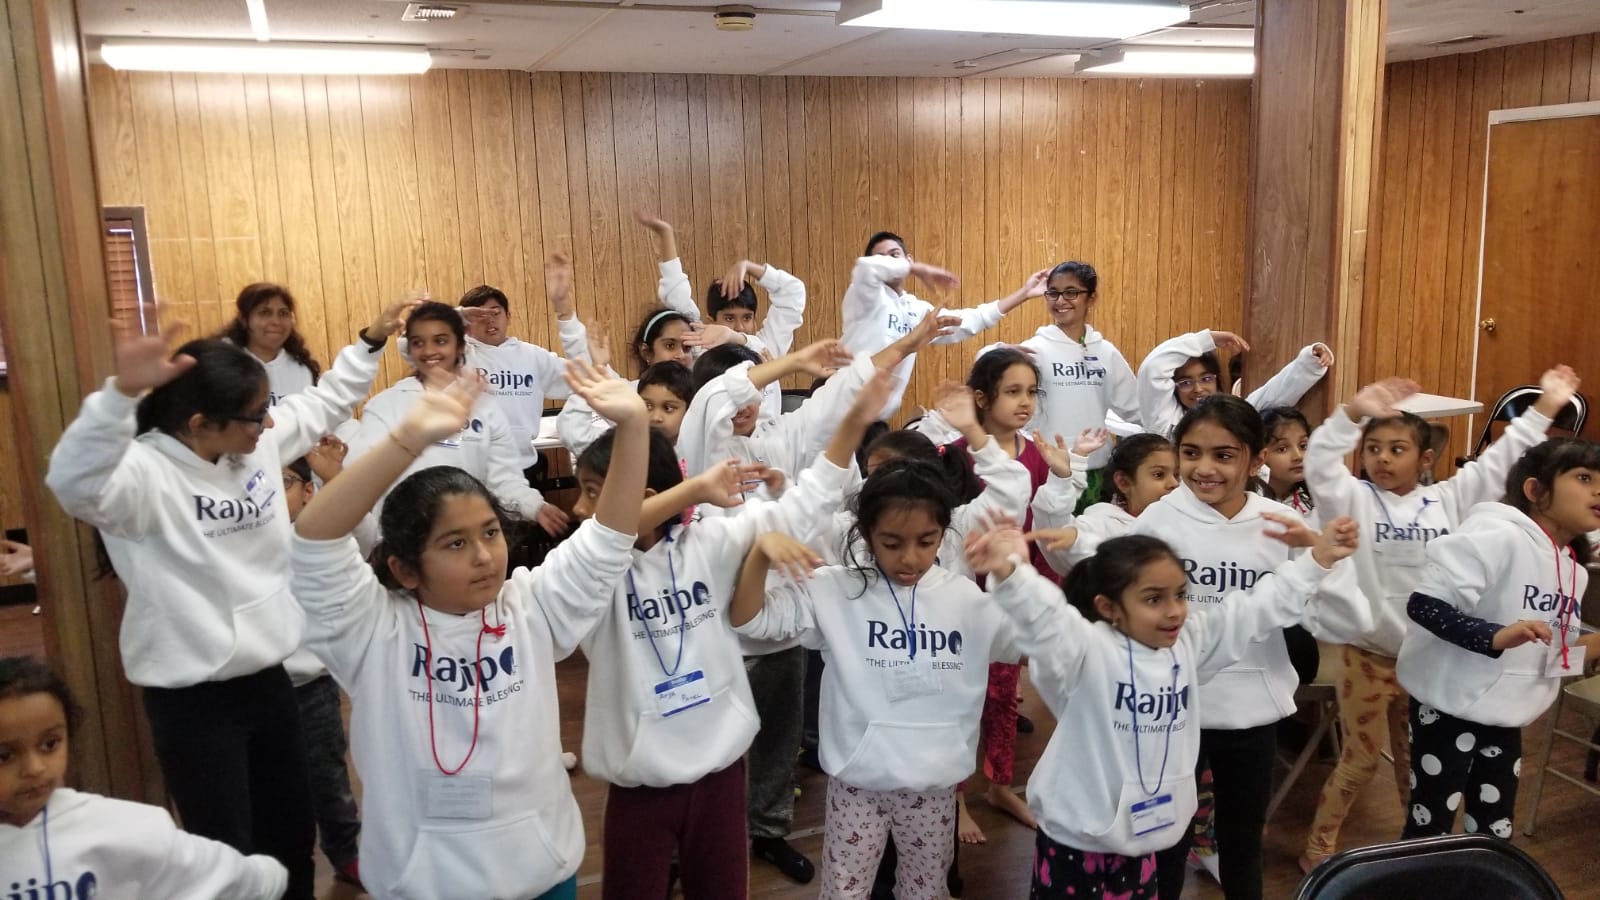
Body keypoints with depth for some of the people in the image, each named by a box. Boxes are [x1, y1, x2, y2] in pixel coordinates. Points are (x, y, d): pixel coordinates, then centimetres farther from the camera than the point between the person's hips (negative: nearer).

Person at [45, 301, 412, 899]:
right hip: (192, 698, -7)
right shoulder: (146, 474, -22)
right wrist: (122, 392, -56)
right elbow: (75, 484, -43)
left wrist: (371, 343, 15)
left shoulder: (258, 441, 0)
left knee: (292, 835, 22)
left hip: (268, 677, 7)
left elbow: (325, 404, 16)